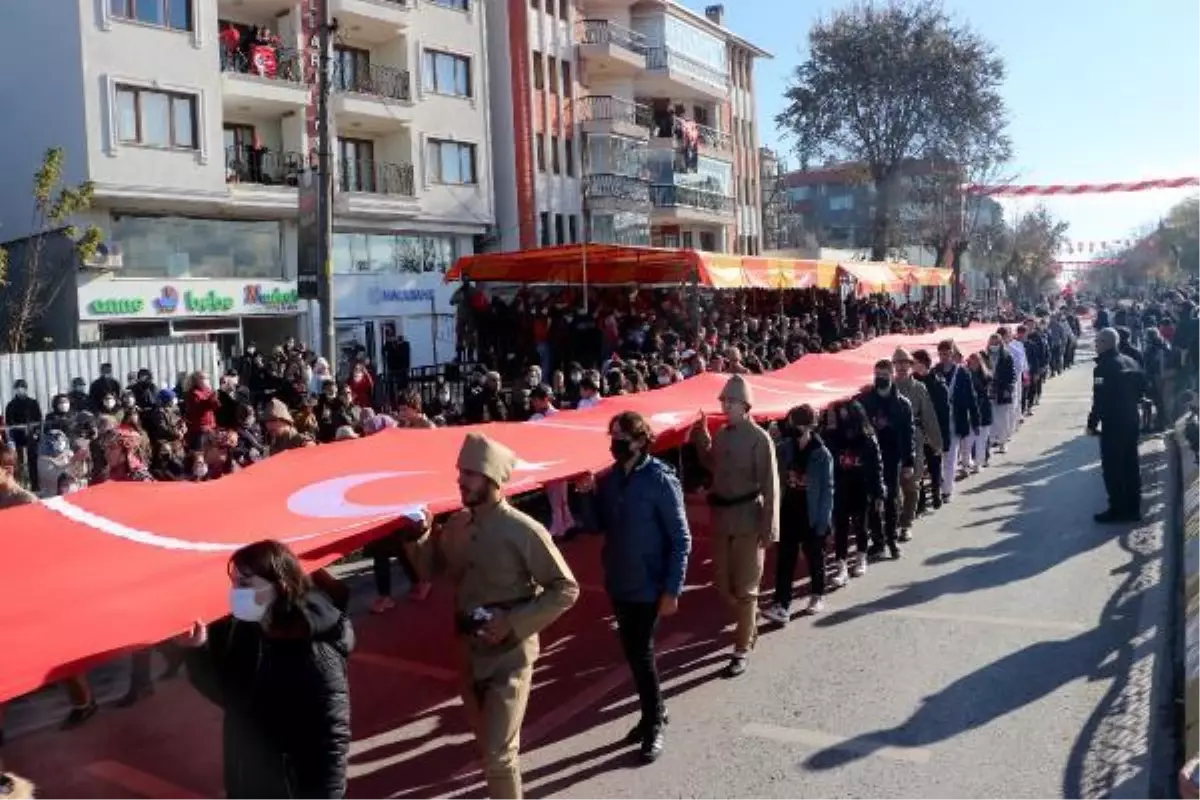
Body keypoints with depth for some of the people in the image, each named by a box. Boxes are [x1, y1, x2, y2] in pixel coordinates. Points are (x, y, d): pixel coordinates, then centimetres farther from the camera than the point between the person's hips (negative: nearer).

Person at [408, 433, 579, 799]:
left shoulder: (523, 530, -18)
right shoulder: (456, 525, 0)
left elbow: (566, 590, -14)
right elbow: (432, 568, 13)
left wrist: (514, 623, -22)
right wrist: (422, 537, -7)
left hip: (509, 655, -6)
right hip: (470, 652, 6)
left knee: (498, 755, -5)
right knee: (488, 745, 21)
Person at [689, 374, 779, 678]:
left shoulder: (759, 438, -13)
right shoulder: (720, 435, 7)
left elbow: (770, 486, -15)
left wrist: (769, 527, -18)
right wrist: (701, 439, 5)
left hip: (748, 517, -6)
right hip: (721, 516, 6)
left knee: (744, 587, 3)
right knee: (723, 583, 14)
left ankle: (742, 649, 13)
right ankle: (748, 625, 39)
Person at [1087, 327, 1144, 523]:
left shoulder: (1104, 367, -17)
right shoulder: (1130, 362, 8)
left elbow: (1100, 400, -19)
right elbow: (1139, 390, 15)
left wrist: (1092, 423, -12)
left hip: (1113, 424, -8)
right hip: (1132, 420, 8)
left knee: (1112, 468, 0)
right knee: (1131, 465, 13)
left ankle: (1118, 509, 4)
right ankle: (1133, 508, 20)